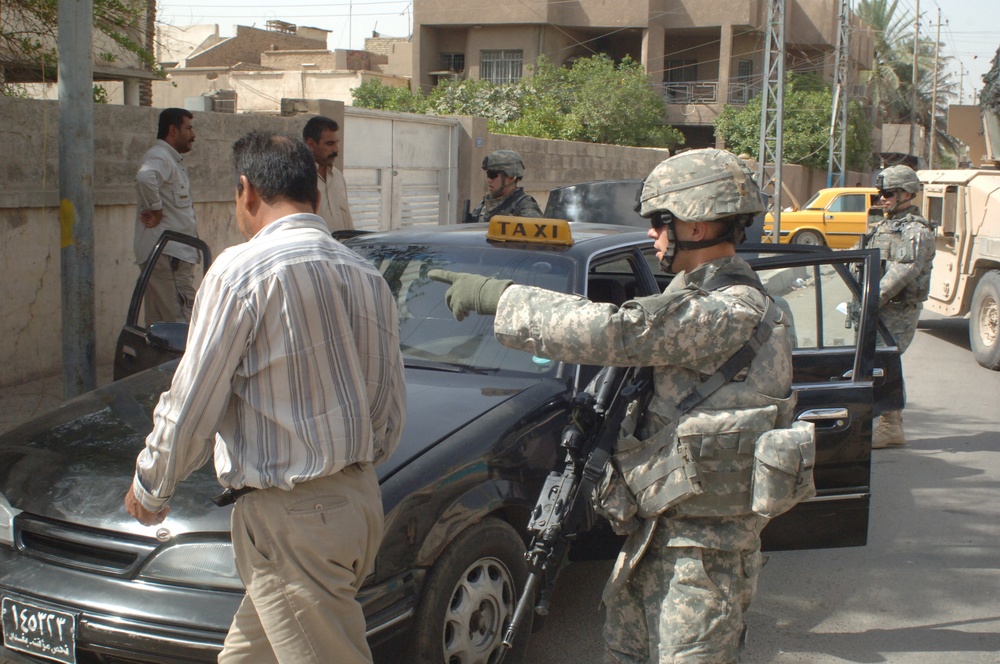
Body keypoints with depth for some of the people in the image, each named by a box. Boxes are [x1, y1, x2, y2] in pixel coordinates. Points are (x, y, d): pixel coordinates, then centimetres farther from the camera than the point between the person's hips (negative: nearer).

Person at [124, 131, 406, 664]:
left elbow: (193, 404, -10)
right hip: (358, 499, 8)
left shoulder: (242, 270, -14)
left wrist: (149, 487, 7)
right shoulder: (366, 275, 8)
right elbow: (391, 412, 12)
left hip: (288, 520, -8)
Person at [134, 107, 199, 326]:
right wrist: (156, 210, -22)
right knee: (182, 320, -12)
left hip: (171, 252, 10)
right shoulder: (159, 157, -11)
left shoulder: (172, 159, 22)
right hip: (167, 252, -10)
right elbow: (145, 177, -34)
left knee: (158, 322, 12)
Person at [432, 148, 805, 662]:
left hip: (701, 549, -10)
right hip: (653, 528, 10)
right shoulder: (698, 296, 11)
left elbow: (613, 334, -31)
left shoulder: (733, 311, -23)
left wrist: (495, 296, -25)